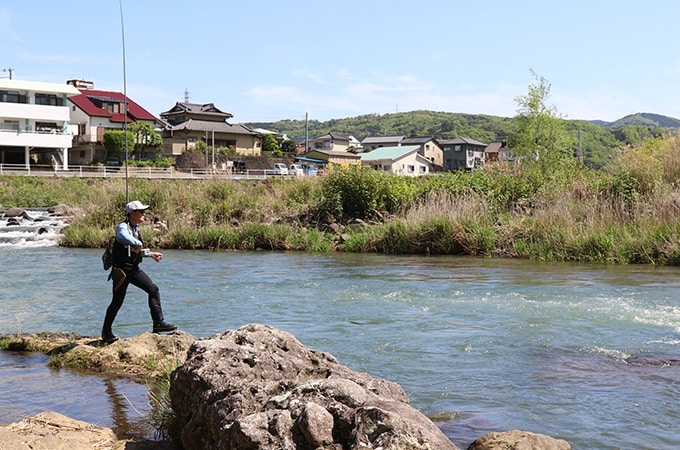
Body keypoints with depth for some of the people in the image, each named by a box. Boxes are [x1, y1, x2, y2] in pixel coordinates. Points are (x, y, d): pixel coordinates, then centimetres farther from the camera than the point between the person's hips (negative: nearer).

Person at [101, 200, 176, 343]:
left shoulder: (135, 228, 13)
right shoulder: (123, 227, -17)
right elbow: (124, 237, -44)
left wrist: (151, 254, 24)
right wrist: (139, 244, -34)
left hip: (134, 269, 8)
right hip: (121, 270, -8)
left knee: (153, 290, 0)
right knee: (117, 302, -1)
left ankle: (158, 323, 4)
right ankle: (106, 332, 16)